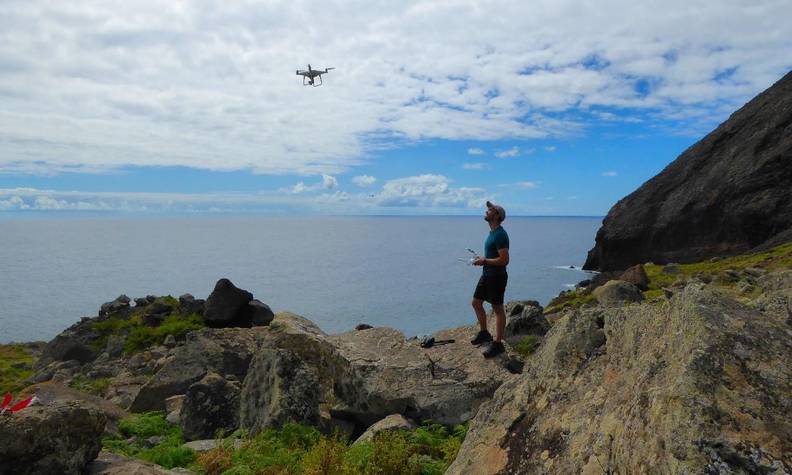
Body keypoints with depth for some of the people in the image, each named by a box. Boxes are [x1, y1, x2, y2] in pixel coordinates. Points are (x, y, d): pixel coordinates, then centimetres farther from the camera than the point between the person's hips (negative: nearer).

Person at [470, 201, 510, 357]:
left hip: (497, 276, -10)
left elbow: (504, 260, -25)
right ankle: (484, 333, 30)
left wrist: (484, 261, -17)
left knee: (497, 309, -1)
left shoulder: (500, 235, -19)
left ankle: (498, 344, 8)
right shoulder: (492, 233, 12)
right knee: (476, 303, 15)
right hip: (487, 274, 10)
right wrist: (482, 259, 8)